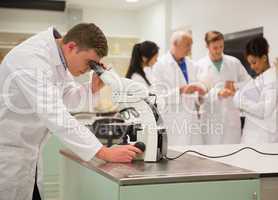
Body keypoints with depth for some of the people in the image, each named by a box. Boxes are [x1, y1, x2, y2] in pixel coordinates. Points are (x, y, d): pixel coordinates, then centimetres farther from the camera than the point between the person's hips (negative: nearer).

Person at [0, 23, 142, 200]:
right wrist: (105, 153, -35)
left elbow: (66, 98, 12)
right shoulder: (33, 61, -27)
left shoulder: (58, 55, 0)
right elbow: (56, 118, -34)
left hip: (26, 152, 8)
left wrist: (93, 88, -8)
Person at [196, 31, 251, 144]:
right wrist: (218, 93, -23)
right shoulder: (199, 66, 0)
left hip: (232, 117, 2)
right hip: (211, 119, -2)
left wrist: (235, 86, -6)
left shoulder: (234, 62, 9)